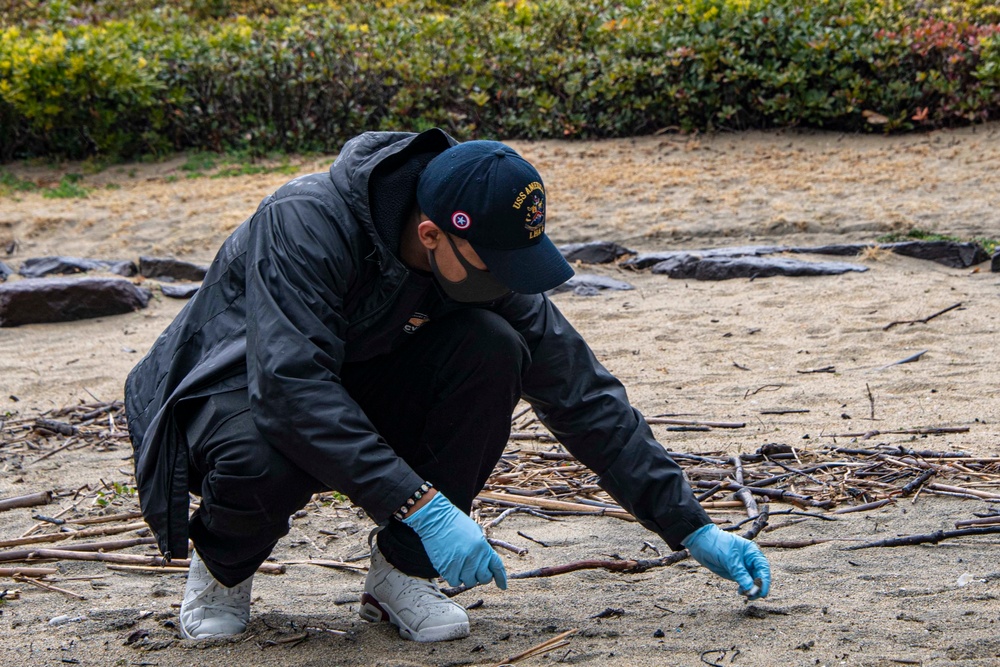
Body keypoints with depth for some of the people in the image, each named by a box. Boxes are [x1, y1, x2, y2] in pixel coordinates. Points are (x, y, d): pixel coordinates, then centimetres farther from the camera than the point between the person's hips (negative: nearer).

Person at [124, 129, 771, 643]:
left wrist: (692, 528, -12)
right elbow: (291, 387, -42)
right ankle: (223, 563, -4)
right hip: (237, 386, -4)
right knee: (262, 461, -41)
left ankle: (402, 571, -11)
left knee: (492, 348, -23)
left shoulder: (489, 258, -15)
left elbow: (582, 392, -11)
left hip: (360, 395, 4)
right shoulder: (306, 222, -32)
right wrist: (422, 503, -46)